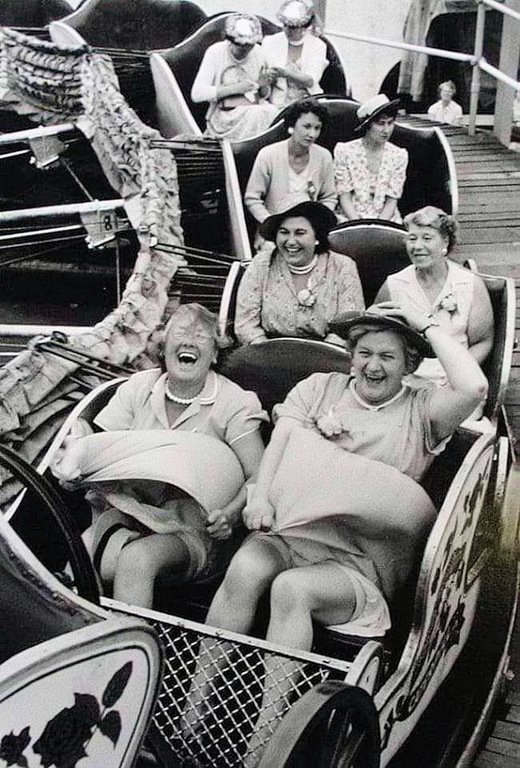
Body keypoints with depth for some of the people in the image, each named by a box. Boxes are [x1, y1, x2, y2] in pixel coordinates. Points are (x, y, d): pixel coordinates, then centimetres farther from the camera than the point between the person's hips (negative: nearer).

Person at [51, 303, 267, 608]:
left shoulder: (234, 403, -4)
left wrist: (230, 513, -29)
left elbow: (259, 475, -9)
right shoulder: (139, 387, 8)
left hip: (194, 526, -3)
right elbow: (98, 443, 8)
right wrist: (76, 454, -16)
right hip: (127, 507, 3)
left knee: (137, 558, -32)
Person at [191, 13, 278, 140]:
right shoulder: (215, 52, -4)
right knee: (257, 114, -32)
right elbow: (197, 94, -13)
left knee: (272, 111, -27)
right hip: (225, 117, -4)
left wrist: (264, 86, -9)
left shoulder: (257, 52, 7)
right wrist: (235, 88, -17)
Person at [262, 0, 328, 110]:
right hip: (279, 102, 0)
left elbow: (311, 81, -11)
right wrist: (269, 76, -22)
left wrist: (287, 74, -29)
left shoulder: (318, 45, 3)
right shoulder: (270, 42, 5)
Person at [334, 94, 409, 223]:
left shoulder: (399, 155, 4)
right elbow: (344, 197, -3)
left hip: (385, 221, 2)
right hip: (351, 220, -2)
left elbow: (392, 201, 2)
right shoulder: (344, 151, -1)